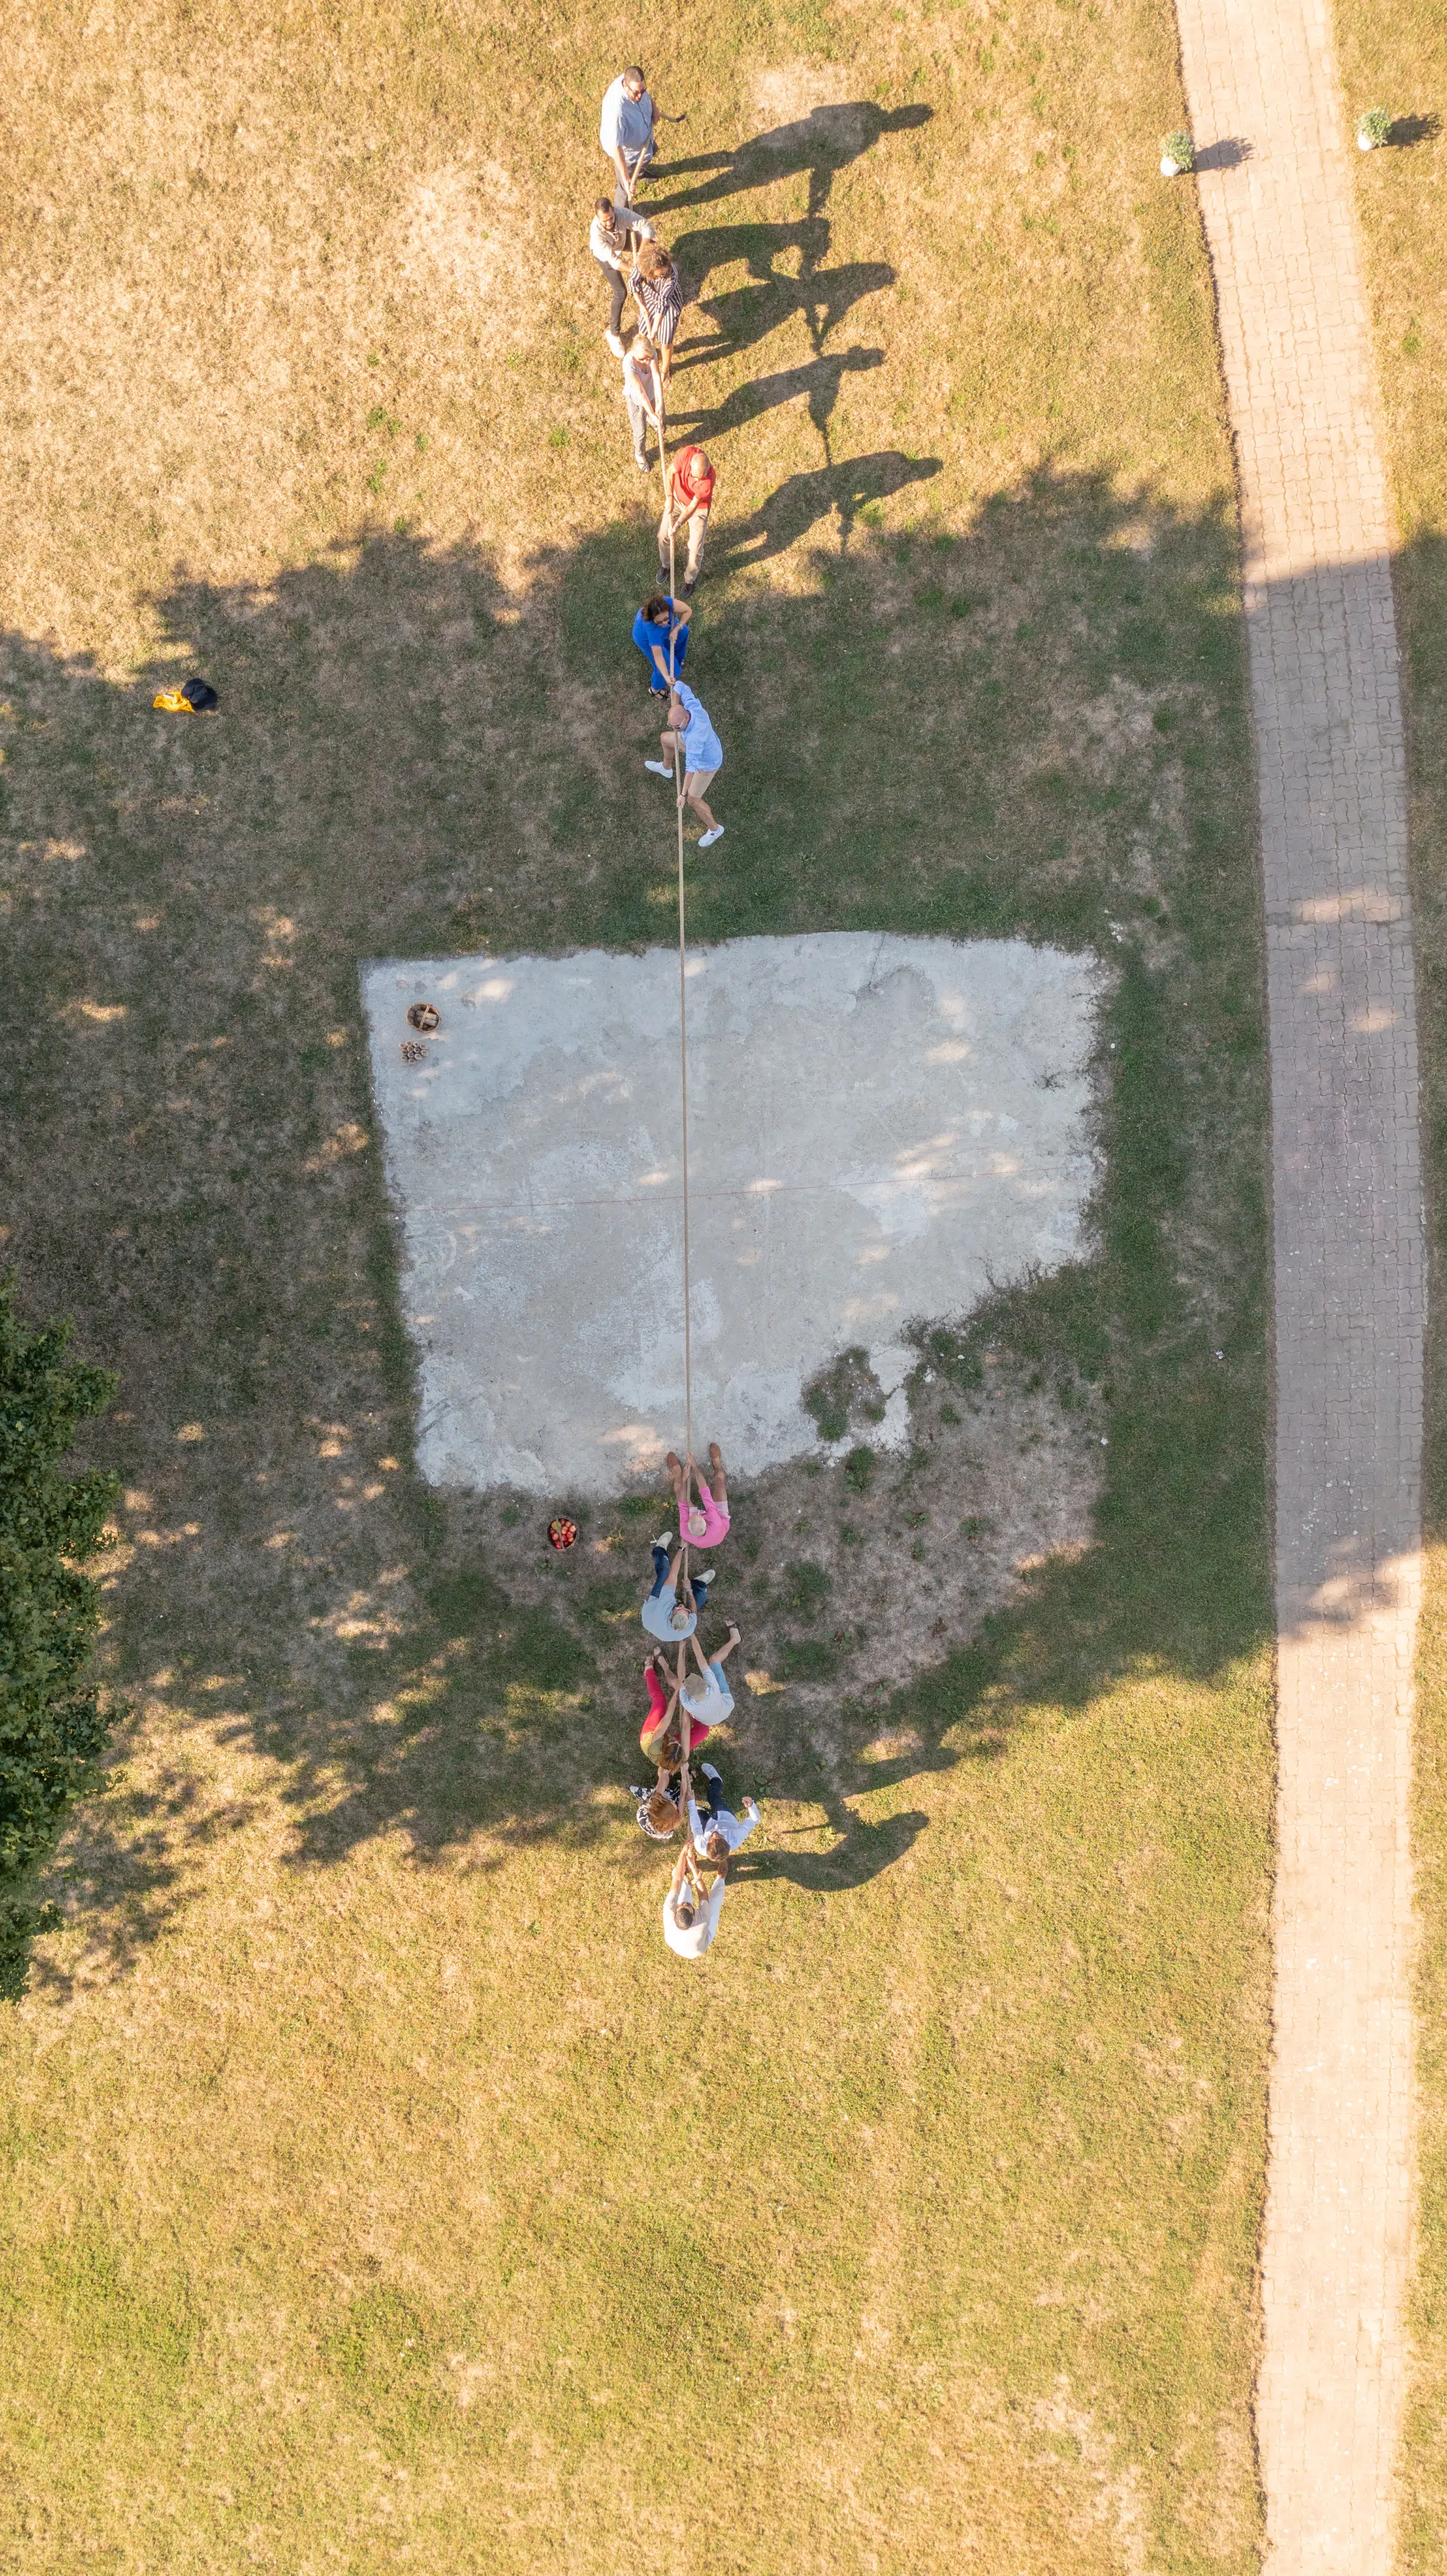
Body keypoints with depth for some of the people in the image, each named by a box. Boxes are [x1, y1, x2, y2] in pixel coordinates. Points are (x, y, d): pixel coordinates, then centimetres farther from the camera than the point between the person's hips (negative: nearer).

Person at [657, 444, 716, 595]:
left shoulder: (709, 480, -41)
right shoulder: (687, 453, -35)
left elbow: (693, 507, -31)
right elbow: (670, 472, -19)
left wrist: (678, 525, -37)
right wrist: (670, 497, -32)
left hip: (699, 508, -3)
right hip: (677, 498, 3)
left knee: (696, 549, 4)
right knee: (663, 535, 15)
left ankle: (690, 580, 35)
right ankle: (664, 565, 47)